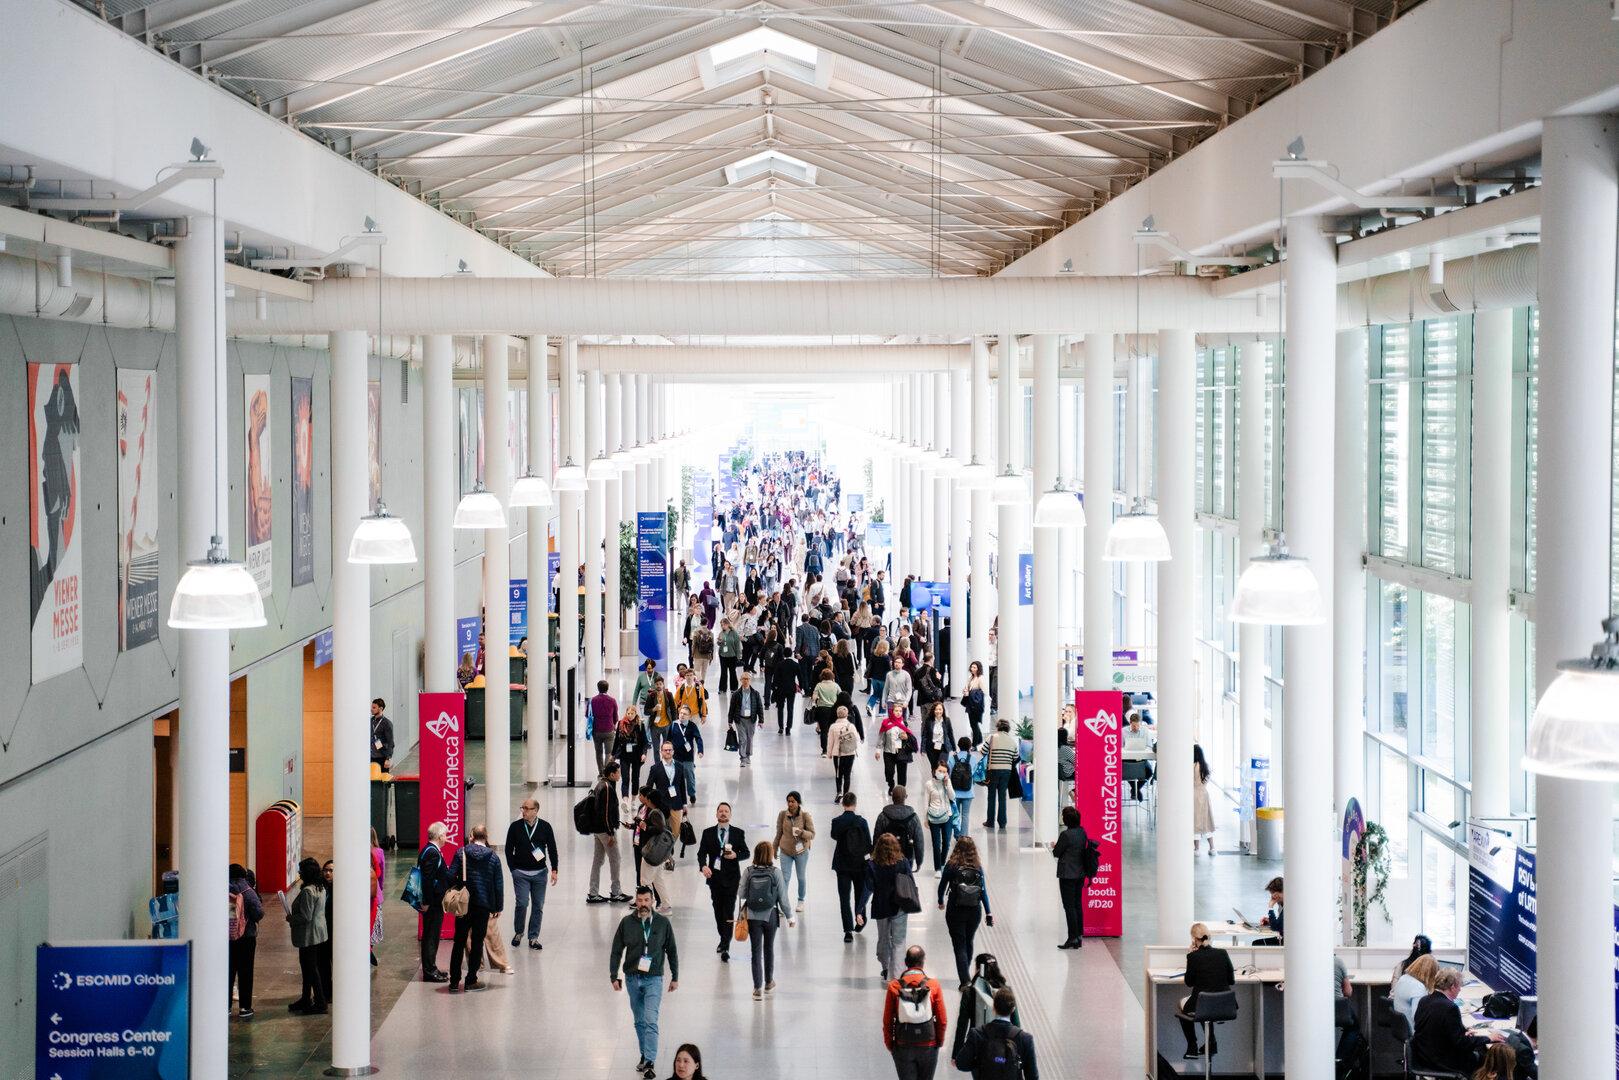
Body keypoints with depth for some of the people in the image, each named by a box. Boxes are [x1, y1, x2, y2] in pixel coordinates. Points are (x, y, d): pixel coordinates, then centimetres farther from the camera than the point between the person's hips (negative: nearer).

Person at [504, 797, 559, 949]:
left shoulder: (545, 827, 0)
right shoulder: (515, 827, -2)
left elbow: (552, 849, 7)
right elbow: (509, 850, 5)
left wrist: (554, 870, 2)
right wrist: (513, 869, -2)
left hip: (540, 873, 1)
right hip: (520, 873, -1)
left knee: (538, 906, 3)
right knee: (522, 903, -9)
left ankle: (533, 937, 12)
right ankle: (518, 932, 13)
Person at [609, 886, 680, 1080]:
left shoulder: (663, 923, -3)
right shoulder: (626, 923, -2)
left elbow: (671, 952, 6)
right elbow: (616, 951, 5)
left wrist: (675, 978, 7)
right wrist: (614, 976, 1)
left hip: (654, 979, -2)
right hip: (632, 978, 2)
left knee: (650, 1021, -12)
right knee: (639, 1021, 13)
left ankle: (649, 1063, -14)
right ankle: (644, 1055, 28)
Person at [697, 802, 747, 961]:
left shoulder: (738, 833, 3)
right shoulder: (708, 833, 6)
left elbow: (746, 852, 6)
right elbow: (701, 853, 2)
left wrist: (735, 855, -15)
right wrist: (703, 866, -17)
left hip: (731, 877, -3)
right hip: (714, 876, 3)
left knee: (728, 912, -9)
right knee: (718, 910, 12)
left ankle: (725, 948, -12)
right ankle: (723, 939, 29)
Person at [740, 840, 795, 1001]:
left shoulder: (749, 872, -9)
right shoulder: (776, 872, -11)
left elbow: (742, 894, -7)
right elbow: (782, 897, -8)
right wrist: (790, 917, 1)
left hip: (752, 916, 0)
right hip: (770, 915, 0)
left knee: (756, 951, 4)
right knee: (769, 948, 19)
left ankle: (758, 988, 0)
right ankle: (769, 983, 33)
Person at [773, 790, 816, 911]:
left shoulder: (805, 815, -13)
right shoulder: (782, 814, -8)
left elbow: (812, 834, -10)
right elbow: (779, 833, 4)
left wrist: (802, 832, -30)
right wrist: (775, 849, 11)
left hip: (801, 851, -1)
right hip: (786, 851, 1)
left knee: (801, 877, 16)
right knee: (785, 878, -3)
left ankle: (801, 901, 34)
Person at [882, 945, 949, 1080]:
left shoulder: (894, 987, -8)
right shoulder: (933, 985, -8)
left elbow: (887, 1021, -3)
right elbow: (942, 1020, -3)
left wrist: (889, 1044, 10)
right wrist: (939, 1042, 12)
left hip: (902, 1047, 0)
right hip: (928, 1046, 0)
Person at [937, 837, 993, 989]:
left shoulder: (951, 866, -10)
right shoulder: (978, 867, -4)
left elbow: (942, 886, 1)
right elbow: (983, 890, -2)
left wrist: (941, 902, 20)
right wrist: (988, 912, 2)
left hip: (956, 911, -3)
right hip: (974, 911, 3)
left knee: (960, 946, 1)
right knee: (969, 942, 21)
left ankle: (964, 981, -9)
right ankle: (965, 975, 33)